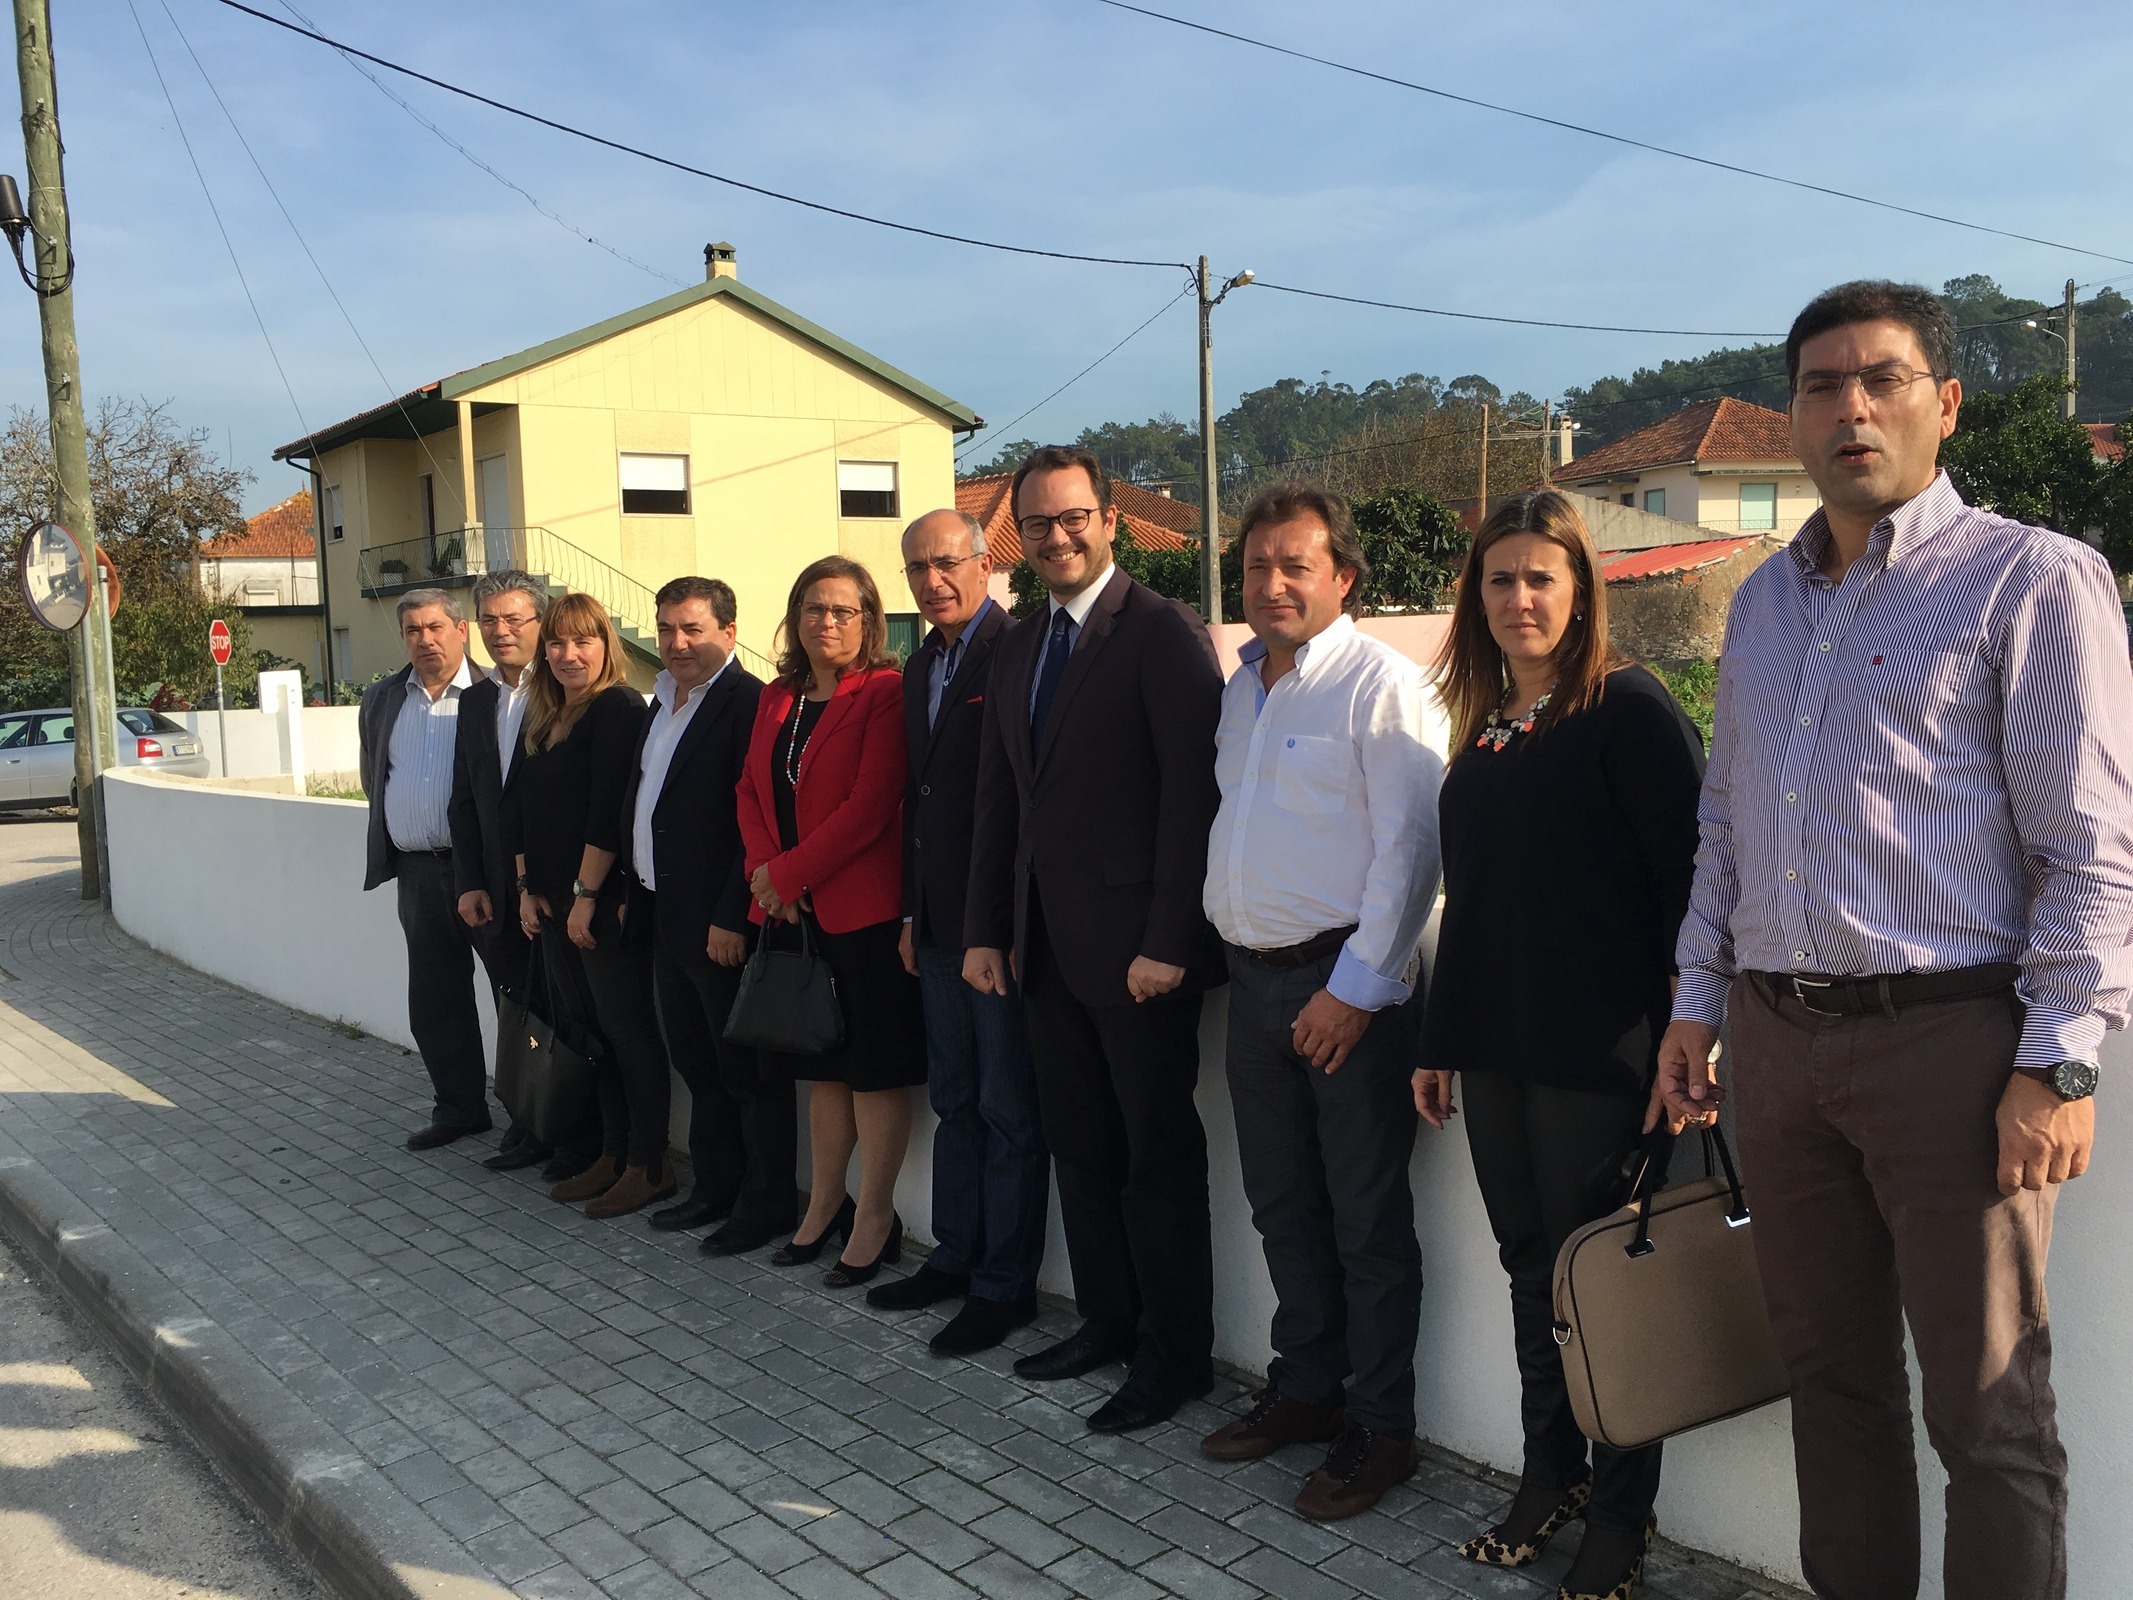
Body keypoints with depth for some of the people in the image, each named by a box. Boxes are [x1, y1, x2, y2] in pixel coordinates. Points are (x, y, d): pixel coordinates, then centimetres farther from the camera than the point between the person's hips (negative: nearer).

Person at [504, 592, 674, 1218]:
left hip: (605, 900, -8)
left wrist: (586, 894, -17)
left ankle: (650, 1165, 7)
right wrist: (527, 886, 6)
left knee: (626, 1029, -1)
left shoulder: (618, 708, -11)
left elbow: (610, 809, -17)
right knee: (587, 1027, 12)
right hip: (552, 901, 8)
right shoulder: (542, 718, 14)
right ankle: (612, 1155, 21)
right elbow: (518, 808, 14)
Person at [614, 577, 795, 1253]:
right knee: (696, 1063, 18)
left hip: (723, 923, -10)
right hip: (667, 916, 10)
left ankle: (765, 1204, 12)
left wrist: (732, 918, -22)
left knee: (747, 1071, 1)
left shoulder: (748, 703, -15)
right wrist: (632, 891, 15)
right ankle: (715, 1188, 31)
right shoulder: (663, 703, 15)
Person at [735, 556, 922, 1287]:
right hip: (795, 909, 7)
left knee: (876, 1067, 3)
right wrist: (765, 870, -6)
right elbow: (751, 790, 11)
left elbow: (869, 805, -17)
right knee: (824, 1064, 17)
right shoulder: (776, 699, 13)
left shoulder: (885, 693, -10)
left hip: (867, 908, -7)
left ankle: (874, 1219, 13)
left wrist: (788, 873, -14)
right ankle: (825, 1205, 29)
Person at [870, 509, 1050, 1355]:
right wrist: (912, 912, 15)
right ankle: (956, 1256, 30)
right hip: (941, 925, 8)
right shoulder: (922, 666, 13)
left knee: (1008, 1110, 2)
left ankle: (1005, 1284, 13)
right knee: (955, 1101, 17)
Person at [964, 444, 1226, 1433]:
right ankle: (1107, 1321, 30)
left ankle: (1174, 1355, 17)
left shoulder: (1163, 634, -10)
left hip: (1136, 944, -7)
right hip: (1046, 943, 7)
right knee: (1079, 1147, 15)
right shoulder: (1018, 646, 13)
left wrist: (1170, 942, -19)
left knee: (1159, 1156, 4)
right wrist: (985, 930, 10)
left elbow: (1193, 794, -16)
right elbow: (998, 797, 15)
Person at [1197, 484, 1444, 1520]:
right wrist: (1225, 934, 12)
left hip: (1349, 986, -7)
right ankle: (1305, 1388, 31)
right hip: (1255, 981, 8)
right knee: (1282, 1204, 16)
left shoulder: (1380, 683, -11)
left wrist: (1356, 987, -18)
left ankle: (1383, 1428, 15)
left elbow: (1411, 848, -16)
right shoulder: (1242, 686, 14)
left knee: (1368, 1219, 2)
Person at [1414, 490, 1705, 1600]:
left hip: (1598, 1051, -6)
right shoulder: (1484, 725, 12)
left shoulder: (1626, 707, -9)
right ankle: (1550, 1478, 30)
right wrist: (1440, 1039, 17)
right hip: (1497, 1049, 6)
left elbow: (1692, 872, -12)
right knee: (1531, 1266, 14)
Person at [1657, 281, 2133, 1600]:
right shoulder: (1765, 599, 14)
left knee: (1986, 1407, 3)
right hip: (1779, 1039, 6)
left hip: (1950, 1040, -6)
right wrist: (1699, 1005, 14)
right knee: (1829, 1368, 16)